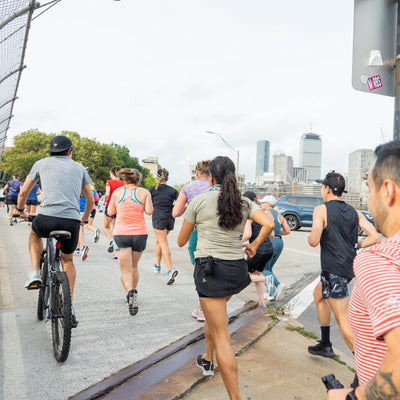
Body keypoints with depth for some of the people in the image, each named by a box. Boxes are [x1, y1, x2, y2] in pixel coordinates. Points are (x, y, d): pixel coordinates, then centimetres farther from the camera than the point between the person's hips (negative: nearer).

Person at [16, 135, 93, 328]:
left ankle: (35, 274, 20)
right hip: (72, 221, 1)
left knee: (35, 233, 36)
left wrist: (20, 210, 43)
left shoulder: (41, 163, 16)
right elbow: (90, 199, 24)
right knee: (67, 261, 24)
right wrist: (84, 219, 40)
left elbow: (23, 193, 24)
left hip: (47, 218, -1)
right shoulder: (79, 167, 18)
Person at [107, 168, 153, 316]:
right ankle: (133, 293, 33)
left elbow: (110, 212, 12)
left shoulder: (117, 191, 6)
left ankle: (130, 291, -27)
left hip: (121, 233, -1)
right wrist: (141, 206, 13)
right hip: (140, 233, 1)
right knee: (134, 267, 21)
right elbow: (149, 211, -6)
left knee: (125, 271, -1)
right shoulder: (144, 192, 2)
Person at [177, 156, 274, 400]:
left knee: (222, 336, -1)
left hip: (210, 268, -5)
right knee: (213, 313, 31)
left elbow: (181, 241, 3)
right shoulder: (244, 203, 4)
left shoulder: (199, 201, -4)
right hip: (237, 268, 5)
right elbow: (269, 224, -11)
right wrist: (254, 246, 4)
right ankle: (207, 361, 49)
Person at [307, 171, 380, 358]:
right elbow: (375, 237, 1)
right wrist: (354, 246, 12)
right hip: (349, 266, 8)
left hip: (333, 269, -8)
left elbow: (313, 241, -19)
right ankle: (325, 345, 35)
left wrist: (311, 235, 3)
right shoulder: (355, 212, 8)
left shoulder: (322, 210, -10)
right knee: (318, 295, 28)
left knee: (343, 321, -4)